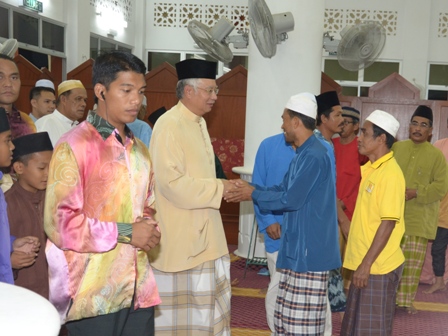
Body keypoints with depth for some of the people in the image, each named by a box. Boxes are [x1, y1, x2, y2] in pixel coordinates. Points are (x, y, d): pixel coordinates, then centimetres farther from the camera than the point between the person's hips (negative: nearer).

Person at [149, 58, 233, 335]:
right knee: (183, 307, 3)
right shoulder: (169, 125, -18)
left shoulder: (199, 123, 11)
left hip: (203, 232, 9)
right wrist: (220, 188, -17)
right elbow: (173, 184, -24)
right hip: (179, 236, -9)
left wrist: (222, 187, 4)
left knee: (210, 298, 17)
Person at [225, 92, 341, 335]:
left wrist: (254, 195, -10)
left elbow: (291, 199, -21)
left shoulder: (314, 156, -19)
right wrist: (250, 190, 4)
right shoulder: (302, 154, 15)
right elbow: (283, 189, 15)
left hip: (309, 250, -10)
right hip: (297, 248, 10)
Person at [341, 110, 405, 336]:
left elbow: (388, 224, -21)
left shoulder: (390, 173, -17)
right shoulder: (369, 169, 8)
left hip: (378, 266, -9)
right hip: (365, 262, 9)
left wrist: (366, 264, -20)